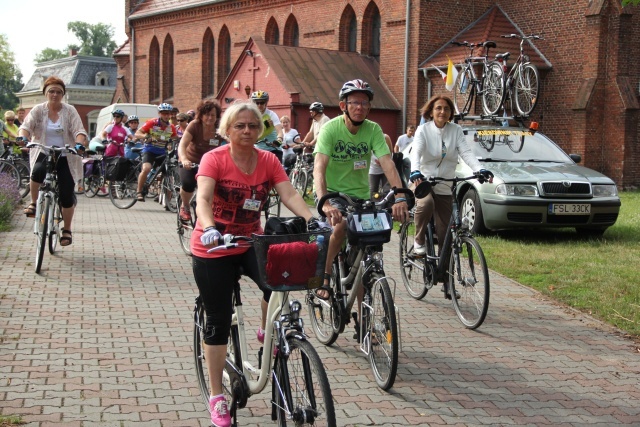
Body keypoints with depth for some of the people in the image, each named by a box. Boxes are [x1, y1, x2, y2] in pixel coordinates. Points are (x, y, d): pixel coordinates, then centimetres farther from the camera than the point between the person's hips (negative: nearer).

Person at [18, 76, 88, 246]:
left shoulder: (69, 111, -1)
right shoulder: (38, 110, 1)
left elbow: (79, 131, -11)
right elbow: (26, 126, -11)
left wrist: (79, 144, -33)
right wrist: (23, 138, -33)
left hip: (65, 157, 0)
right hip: (43, 154, 0)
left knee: (67, 195, -3)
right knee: (38, 172, -35)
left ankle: (67, 230, 15)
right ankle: (34, 204, -9)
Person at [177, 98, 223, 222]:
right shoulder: (194, 126, -19)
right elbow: (182, 145, -28)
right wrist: (184, 160, -48)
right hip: (190, 163, -2)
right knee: (188, 183, -30)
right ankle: (185, 207, 1)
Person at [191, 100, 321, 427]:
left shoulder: (268, 161, -4)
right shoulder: (214, 159, -15)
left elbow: (289, 194, -16)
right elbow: (203, 198, -29)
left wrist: (311, 219, -34)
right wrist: (209, 228, -48)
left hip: (250, 243, 3)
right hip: (213, 249, -3)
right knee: (219, 322, 2)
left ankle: (267, 332, 5)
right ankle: (216, 398, 17)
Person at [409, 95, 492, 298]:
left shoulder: (456, 131, 3)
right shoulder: (423, 130, -4)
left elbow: (466, 152, -8)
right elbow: (416, 152, -19)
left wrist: (480, 169, -27)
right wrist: (415, 171, -40)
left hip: (445, 188, 3)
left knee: (445, 235, 4)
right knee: (426, 204, -39)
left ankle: (446, 280, 13)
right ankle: (419, 241, -13)